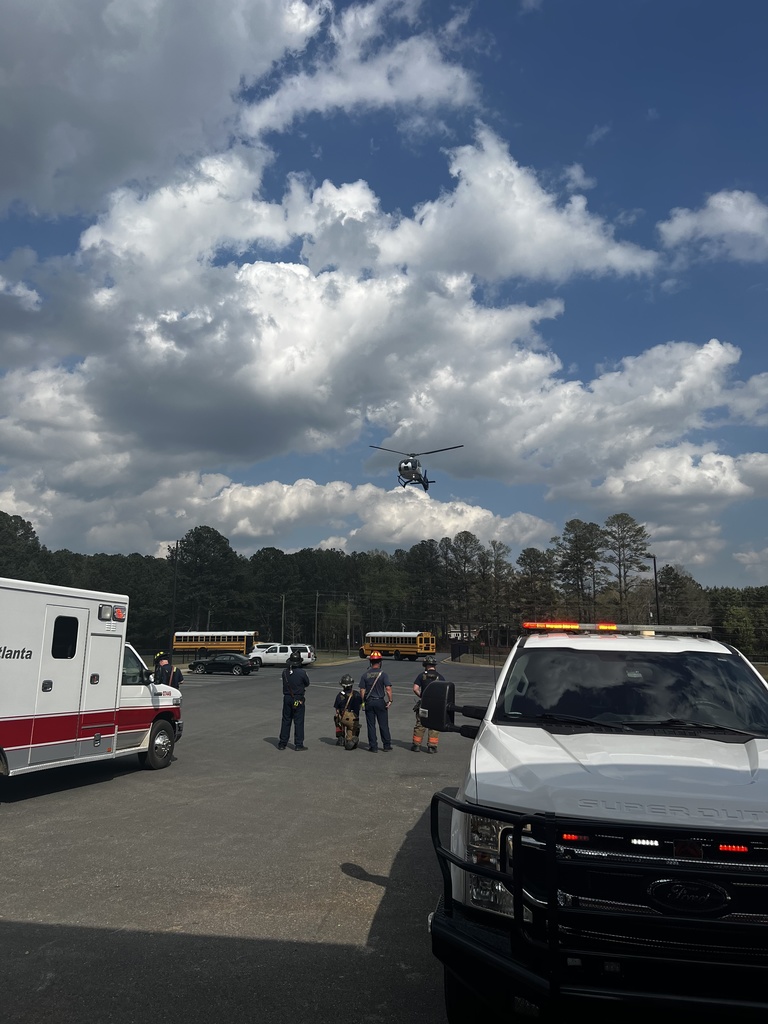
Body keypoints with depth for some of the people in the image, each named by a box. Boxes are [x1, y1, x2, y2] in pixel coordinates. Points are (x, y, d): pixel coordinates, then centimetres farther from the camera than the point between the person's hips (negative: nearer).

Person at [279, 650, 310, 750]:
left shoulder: (285, 672, -4)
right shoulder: (301, 672, -16)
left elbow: (285, 683, 7)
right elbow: (307, 683, -2)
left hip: (287, 698, 4)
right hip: (298, 699, -4)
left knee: (286, 720, 13)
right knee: (298, 721, 4)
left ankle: (282, 743, 19)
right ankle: (298, 744, 6)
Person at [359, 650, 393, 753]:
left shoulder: (365, 675, -1)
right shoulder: (383, 674, -8)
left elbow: (362, 690, -1)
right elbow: (388, 688, -15)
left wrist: (363, 702, 9)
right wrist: (390, 700, -6)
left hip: (369, 702, 1)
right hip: (380, 701, -1)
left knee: (371, 725, 7)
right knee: (383, 724, 10)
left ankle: (373, 747, 9)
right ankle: (387, 745, 17)